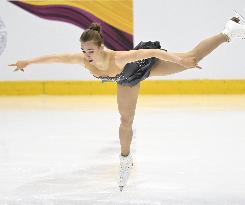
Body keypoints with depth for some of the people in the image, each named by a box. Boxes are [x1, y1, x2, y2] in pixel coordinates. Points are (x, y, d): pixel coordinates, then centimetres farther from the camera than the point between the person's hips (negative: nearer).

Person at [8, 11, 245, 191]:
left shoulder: (118, 58, -46)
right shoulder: (83, 59, -33)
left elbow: (153, 51, -46)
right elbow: (55, 57, -21)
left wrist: (180, 60, -50)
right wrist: (27, 62, -14)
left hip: (146, 64, -5)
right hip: (128, 77, 5)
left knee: (192, 58, -7)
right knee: (126, 120, 17)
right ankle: (125, 160, 38)